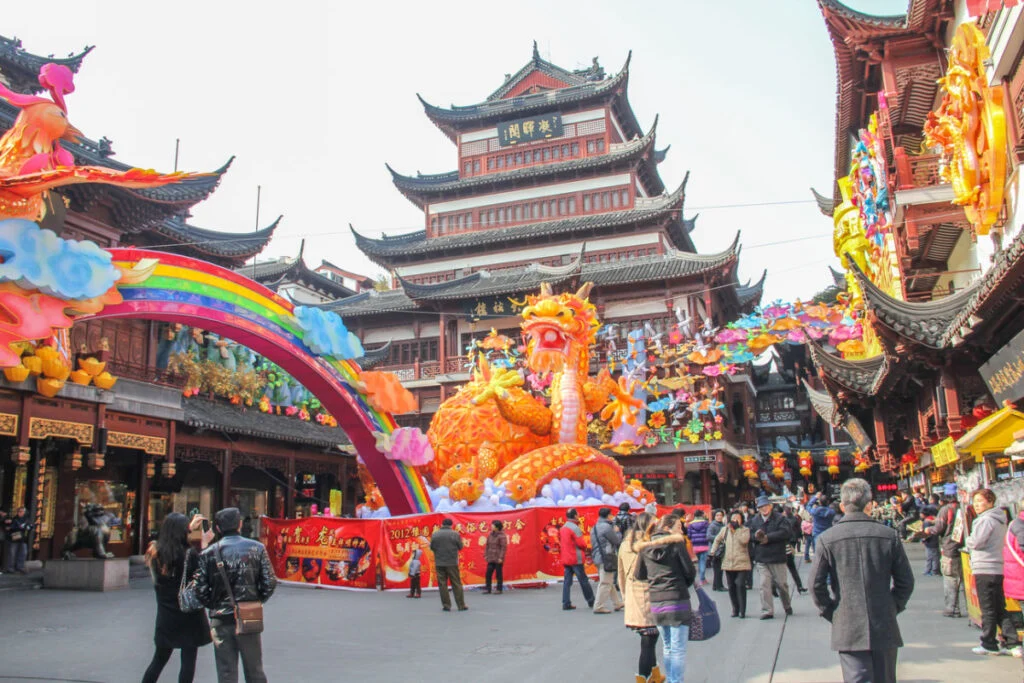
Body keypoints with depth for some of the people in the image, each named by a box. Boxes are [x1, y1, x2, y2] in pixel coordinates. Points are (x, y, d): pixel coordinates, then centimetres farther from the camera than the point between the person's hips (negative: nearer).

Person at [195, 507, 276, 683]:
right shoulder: (256, 548, -2)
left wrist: (214, 606, 11)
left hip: (221, 621, 0)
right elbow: (269, 583, -5)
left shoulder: (209, 553, -3)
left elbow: (201, 589, -5)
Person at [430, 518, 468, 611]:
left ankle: (446, 605, 6)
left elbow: (431, 547, 6)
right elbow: (460, 547, 1)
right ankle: (461, 605, 6)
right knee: (456, 584, 5)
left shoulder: (435, 534, -1)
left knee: (442, 584, 6)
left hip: (439, 563, 1)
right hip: (452, 563, -1)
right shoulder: (455, 534, -6)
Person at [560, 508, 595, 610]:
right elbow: (581, 544, -15)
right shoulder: (575, 528, -13)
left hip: (565, 559, 7)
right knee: (583, 580, 2)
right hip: (576, 559, -7)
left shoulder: (562, 528, 12)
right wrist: (585, 546, 5)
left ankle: (566, 603, 1)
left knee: (567, 581, 5)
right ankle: (591, 602, 11)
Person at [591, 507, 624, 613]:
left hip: (598, 557, 10)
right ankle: (599, 607, -3)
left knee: (609, 582, 17)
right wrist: (617, 532, 6)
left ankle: (617, 603, 26)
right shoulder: (606, 527, -15)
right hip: (606, 558, -10)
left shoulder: (595, 528, 14)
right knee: (605, 583, -5)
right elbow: (617, 541, -11)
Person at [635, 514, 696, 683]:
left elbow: (639, 574, 10)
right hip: (677, 601, -5)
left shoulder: (646, 546, 6)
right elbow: (690, 572, -6)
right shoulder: (677, 543, -8)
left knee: (666, 647, 18)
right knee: (678, 649, 1)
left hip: (656, 603, 5)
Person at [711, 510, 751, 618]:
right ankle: (735, 609, 21)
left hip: (742, 564, -4)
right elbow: (717, 540, 23)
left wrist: (736, 529, -15)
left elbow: (744, 540, -20)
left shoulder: (745, 530, -1)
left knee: (740, 585, -13)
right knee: (731, 587, 8)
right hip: (728, 563, 4)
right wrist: (713, 551, 14)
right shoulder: (725, 530, 10)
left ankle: (742, 611, -5)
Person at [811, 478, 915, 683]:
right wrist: (893, 608, 14)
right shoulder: (889, 536, -2)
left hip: (847, 629, -2)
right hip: (885, 628, 2)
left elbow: (816, 583, -6)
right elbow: (906, 581, 2)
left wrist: (830, 612, 7)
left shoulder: (827, 538, -5)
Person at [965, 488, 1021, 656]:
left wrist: (968, 541, -1)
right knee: (1000, 609, 12)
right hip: (997, 568, 9)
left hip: (984, 569, -9)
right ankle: (1012, 643, 10)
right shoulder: (999, 519, 17)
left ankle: (989, 645, 6)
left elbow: (975, 542, -22)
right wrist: (972, 544, 8)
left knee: (988, 610, -1)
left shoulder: (986, 519, -14)